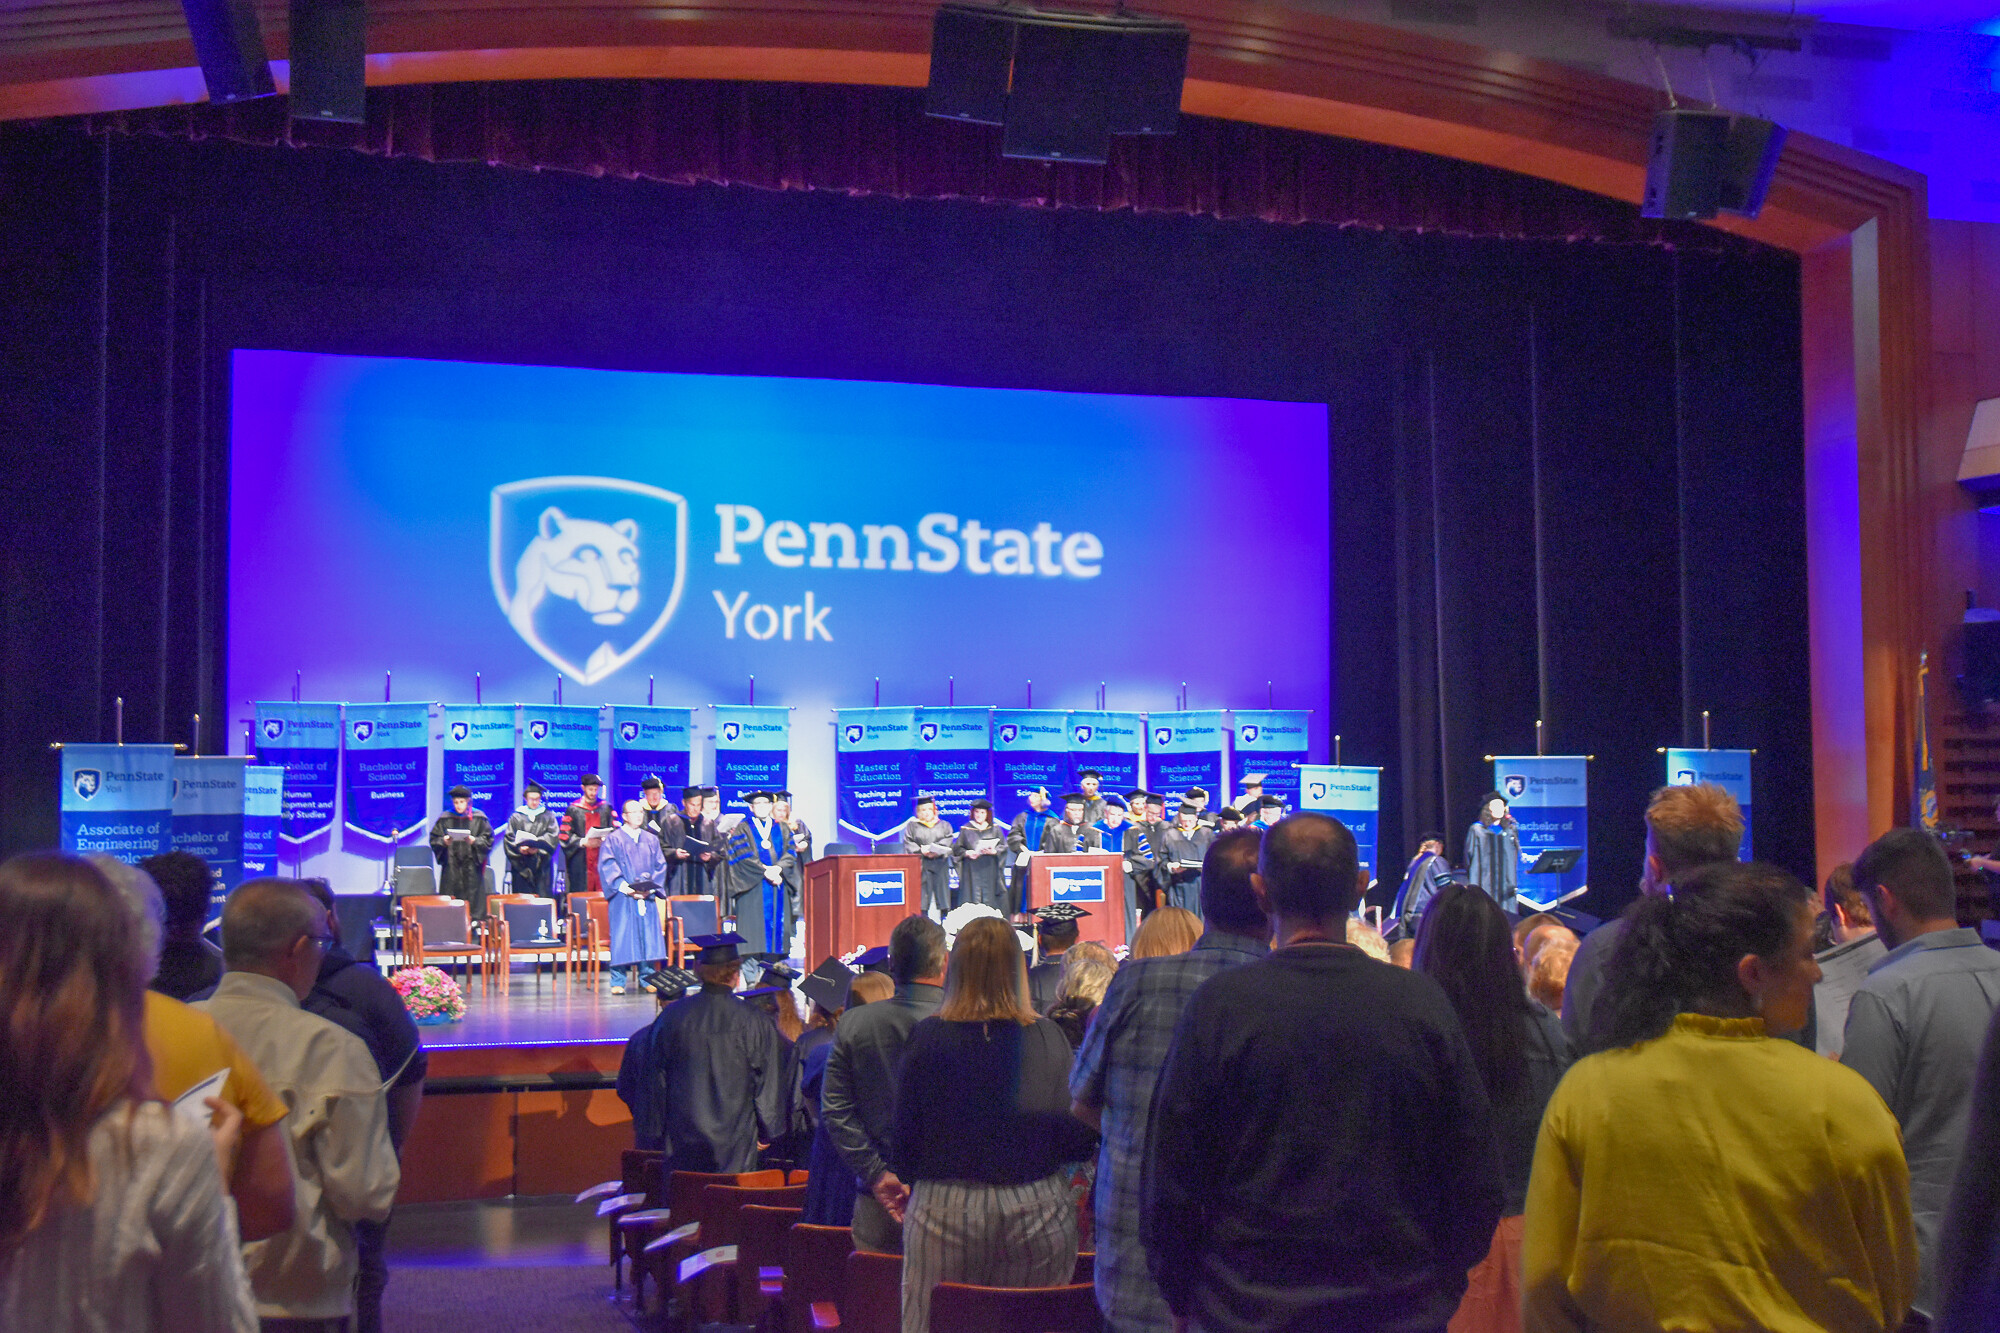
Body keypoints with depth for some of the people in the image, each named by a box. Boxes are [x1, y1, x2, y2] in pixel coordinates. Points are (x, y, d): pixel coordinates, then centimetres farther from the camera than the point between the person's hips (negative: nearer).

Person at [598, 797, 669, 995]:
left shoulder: (651, 840, 14)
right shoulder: (614, 839, 2)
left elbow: (660, 866, 9)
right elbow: (607, 866, -6)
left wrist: (651, 888, -7)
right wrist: (624, 887, -17)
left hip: (647, 897, 4)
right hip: (623, 897, -4)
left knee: (648, 935, 1)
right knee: (622, 936, -5)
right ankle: (618, 982, -1)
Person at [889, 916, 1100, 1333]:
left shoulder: (927, 1037, -5)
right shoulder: (1048, 1038, -3)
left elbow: (905, 1135, -1)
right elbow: (1078, 1134, -1)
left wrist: (906, 1182, 19)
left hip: (946, 1209, -1)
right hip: (1038, 1211, 1)